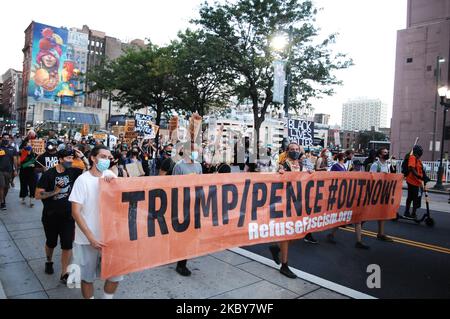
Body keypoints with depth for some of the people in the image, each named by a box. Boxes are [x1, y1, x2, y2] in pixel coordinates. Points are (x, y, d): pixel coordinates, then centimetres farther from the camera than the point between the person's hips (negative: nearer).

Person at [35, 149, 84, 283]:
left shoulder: (72, 171, -4)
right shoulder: (48, 174, -12)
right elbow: (38, 195, -11)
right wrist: (55, 191, -21)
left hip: (68, 215, 1)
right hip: (51, 216, -1)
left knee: (67, 245, -2)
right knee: (51, 243, 19)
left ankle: (64, 274, 9)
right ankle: (49, 261, 48)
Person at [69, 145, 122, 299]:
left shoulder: (109, 175, 1)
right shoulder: (83, 180, -11)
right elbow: (75, 212, -14)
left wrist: (114, 181, -18)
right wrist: (91, 237, -19)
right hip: (87, 238, -3)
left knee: (117, 273, 7)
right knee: (87, 277, 12)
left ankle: (108, 296, 30)